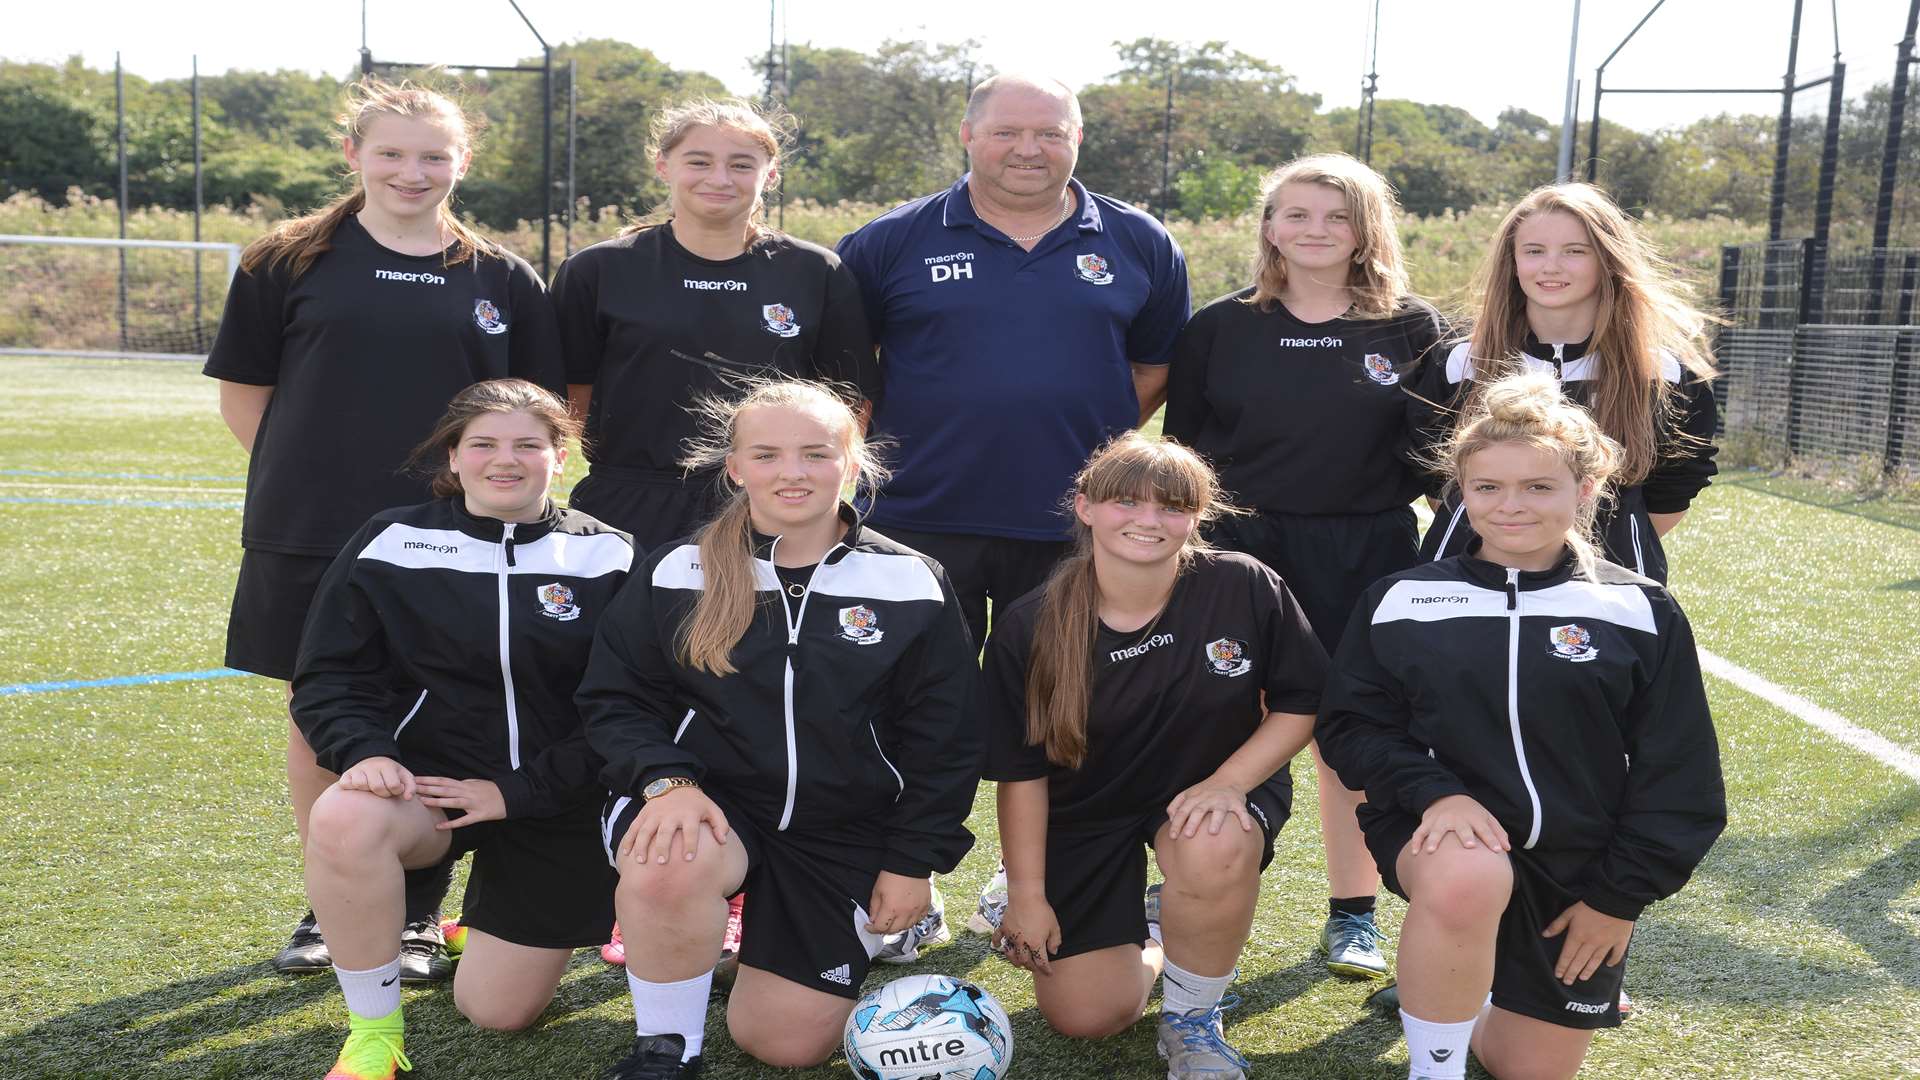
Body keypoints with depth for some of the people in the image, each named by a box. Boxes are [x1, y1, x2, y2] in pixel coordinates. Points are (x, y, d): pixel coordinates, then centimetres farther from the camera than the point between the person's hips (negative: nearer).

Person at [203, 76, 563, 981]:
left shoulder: (501, 280, 6)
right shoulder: (287, 264, 4)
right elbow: (243, 394, 7)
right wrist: (314, 473, 2)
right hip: (311, 537, 0)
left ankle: (419, 914, 20)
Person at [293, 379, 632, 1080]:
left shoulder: (607, 560, -5)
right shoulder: (393, 543, -3)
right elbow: (329, 677, -1)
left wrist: (517, 791, -17)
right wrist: (365, 752, -22)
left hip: (560, 805, 0)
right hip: (427, 778, 0)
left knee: (497, 1011, 5)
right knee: (345, 819, -36)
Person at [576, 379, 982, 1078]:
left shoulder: (910, 587, -4)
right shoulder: (679, 575, -3)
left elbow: (944, 739, 2)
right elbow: (614, 699, 0)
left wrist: (913, 863, -1)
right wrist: (665, 778, -19)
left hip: (847, 833, 1)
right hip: (709, 806, 0)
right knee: (663, 867, -37)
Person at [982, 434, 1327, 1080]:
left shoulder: (1246, 588, -17)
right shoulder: (1029, 628, -15)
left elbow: (1300, 702, -6)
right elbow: (1021, 771, -7)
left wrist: (1230, 781, -21)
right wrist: (1025, 893, -5)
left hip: (1215, 791, 0)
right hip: (1086, 814, 1)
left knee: (1215, 849, -38)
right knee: (1086, 1018, -5)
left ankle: (1192, 1020, -7)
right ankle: (1142, 937, 32)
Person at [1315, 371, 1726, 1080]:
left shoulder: (1639, 614, -2)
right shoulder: (1402, 601, -1)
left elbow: (1677, 778, 1)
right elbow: (1351, 726, -1)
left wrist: (1620, 895, -2)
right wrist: (1433, 790, -19)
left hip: (1578, 865, 2)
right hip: (1440, 831, -2)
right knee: (1468, 880, -38)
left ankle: (1461, 984, 40)